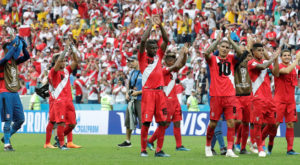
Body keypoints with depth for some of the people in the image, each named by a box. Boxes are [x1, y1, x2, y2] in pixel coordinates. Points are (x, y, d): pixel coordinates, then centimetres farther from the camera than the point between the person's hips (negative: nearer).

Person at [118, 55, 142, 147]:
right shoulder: (132, 72, 14)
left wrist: (138, 92, -16)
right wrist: (127, 93, 10)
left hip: (141, 99, -8)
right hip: (132, 100, 8)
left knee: (142, 122, -10)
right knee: (128, 119, 10)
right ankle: (127, 141, 20)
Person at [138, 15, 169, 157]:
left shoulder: (159, 55, 15)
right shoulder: (142, 57, 2)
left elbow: (166, 41, 8)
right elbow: (143, 41, -12)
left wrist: (160, 26, -2)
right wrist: (151, 25, -6)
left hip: (160, 92, 5)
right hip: (148, 91, -5)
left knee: (162, 122, 1)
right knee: (146, 122, -6)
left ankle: (159, 150, 5)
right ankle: (143, 150, 1)